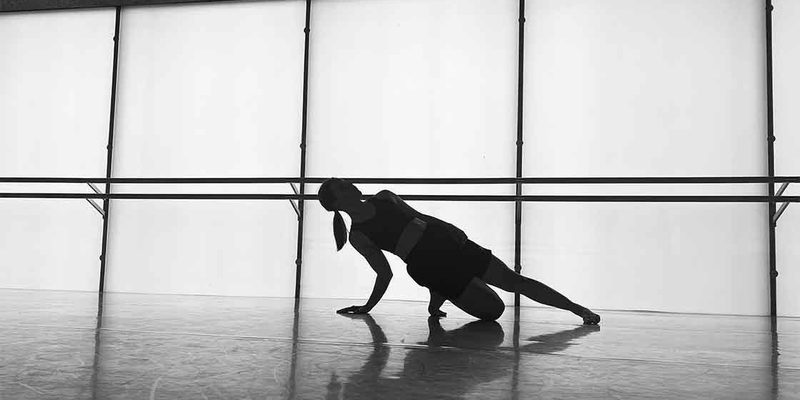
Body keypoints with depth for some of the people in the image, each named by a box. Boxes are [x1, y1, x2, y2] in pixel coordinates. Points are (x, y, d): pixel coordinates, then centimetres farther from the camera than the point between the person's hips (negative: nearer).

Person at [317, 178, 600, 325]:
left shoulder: (384, 198, 13)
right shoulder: (358, 236, 0)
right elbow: (385, 274, 6)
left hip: (449, 241, 4)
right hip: (430, 268, -4)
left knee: (514, 281, -2)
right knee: (493, 309, -11)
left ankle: (577, 308, 11)